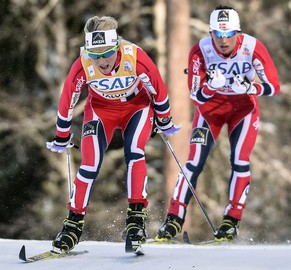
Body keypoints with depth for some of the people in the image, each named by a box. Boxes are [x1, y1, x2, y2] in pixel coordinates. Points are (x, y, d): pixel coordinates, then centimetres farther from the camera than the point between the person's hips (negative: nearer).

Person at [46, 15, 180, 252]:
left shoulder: (136, 58, -33)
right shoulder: (83, 66, -29)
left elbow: (158, 89, -13)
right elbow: (67, 101, -11)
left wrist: (165, 122, 3)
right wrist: (61, 139, 2)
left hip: (137, 106, -1)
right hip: (100, 109, 1)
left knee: (134, 153, -24)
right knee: (90, 165, -12)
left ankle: (137, 216, -16)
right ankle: (74, 222, 1)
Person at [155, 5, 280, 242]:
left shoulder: (253, 47, -25)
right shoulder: (200, 51, -24)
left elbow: (273, 86, -21)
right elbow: (197, 96, -21)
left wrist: (248, 88, -38)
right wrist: (211, 85, -42)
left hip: (243, 106, 0)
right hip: (211, 106, 0)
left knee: (240, 160, -15)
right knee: (195, 162, -8)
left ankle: (232, 221, -5)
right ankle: (174, 220, 0)